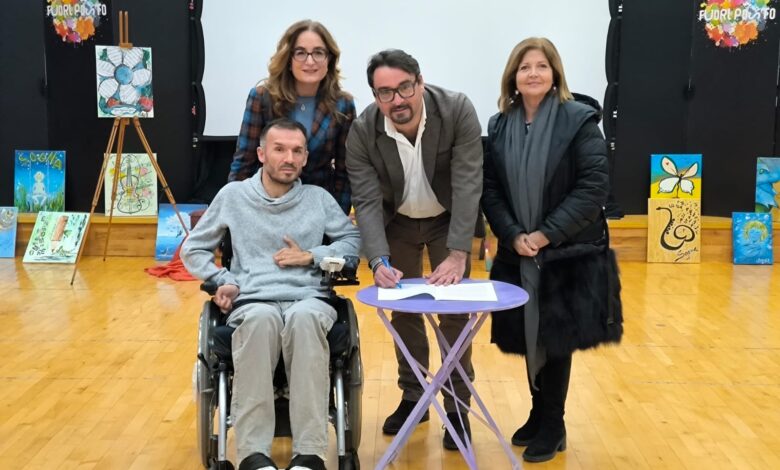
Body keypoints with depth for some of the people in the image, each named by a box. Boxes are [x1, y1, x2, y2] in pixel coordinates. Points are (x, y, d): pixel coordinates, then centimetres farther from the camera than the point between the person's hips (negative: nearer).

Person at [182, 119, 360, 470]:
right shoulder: (232, 195, 14)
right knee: (261, 319, -39)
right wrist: (222, 280, 2)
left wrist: (312, 256, 1)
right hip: (252, 301, 0)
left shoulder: (319, 197, 16)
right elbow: (193, 249, 20)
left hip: (308, 299, 1)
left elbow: (354, 240, 17)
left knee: (304, 318, -39)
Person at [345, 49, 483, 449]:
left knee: (453, 312, -2)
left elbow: (467, 184, -30)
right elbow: (366, 201, -23)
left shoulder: (458, 111, -28)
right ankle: (412, 398, 25)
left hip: (449, 219, -2)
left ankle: (457, 406, 12)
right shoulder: (362, 132, -23)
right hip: (398, 221, 2)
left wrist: (457, 254, -36)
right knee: (403, 309, 9)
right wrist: (379, 261, -37)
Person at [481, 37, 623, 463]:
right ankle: (539, 417, 30)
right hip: (517, 254, 4)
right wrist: (514, 235, -12)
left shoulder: (579, 120, -7)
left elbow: (594, 187, -13)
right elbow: (489, 190, 3)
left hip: (569, 254, -4)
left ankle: (551, 427, 21)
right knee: (529, 339, 11)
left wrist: (547, 233, -17)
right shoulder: (499, 126, 5)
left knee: (556, 340, 3)